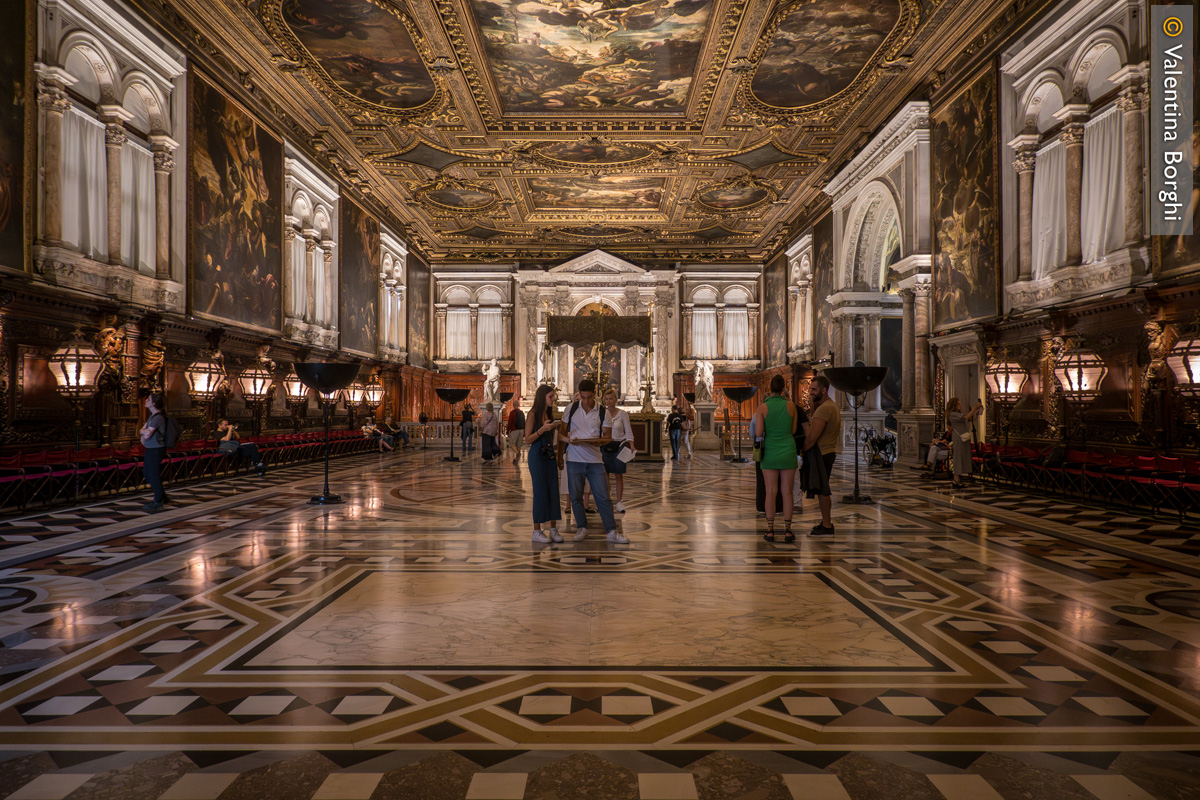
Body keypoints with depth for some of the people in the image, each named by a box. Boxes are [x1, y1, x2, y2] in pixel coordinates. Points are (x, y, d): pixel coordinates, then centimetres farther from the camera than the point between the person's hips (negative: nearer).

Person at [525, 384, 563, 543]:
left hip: (550, 456, 7)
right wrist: (542, 429, -23)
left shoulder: (550, 414, 12)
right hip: (537, 456, -7)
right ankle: (537, 531, 4)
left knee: (553, 491, 5)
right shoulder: (533, 414, -9)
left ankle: (553, 529, 12)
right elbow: (527, 440, -12)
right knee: (540, 492, -4)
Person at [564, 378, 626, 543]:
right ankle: (582, 528, 21)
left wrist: (599, 442, -17)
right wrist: (568, 439, -11)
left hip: (595, 460, -1)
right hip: (574, 459, 1)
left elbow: (607, 436, 4)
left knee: (603, 497, -3)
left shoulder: (602, 412, 1)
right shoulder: (571, 408, 2)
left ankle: (612, 531, 3)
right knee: (576, 496, 5)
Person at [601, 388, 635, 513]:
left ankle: (619, 502, 9)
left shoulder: (622, 414, 0)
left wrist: (631, 445, -12)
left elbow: (628, 432, 0)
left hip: (619, 446, -1)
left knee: (619, 476, 1)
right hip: (605, 447, 1)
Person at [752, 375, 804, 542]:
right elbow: (793, 430, 6)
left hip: (769, 453, -1)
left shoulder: (762, 407, -8)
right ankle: (787, 531, 8)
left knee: (771, 492, 4)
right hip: (788, 452, 1)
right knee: (787, 492, 5)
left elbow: (758, 432, -10)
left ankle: (770, 531, 5)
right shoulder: (791, 405, -3)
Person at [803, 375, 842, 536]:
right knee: (822, 490, 17)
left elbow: (812, 438, -22)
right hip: (827, 452, 11)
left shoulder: (824, 409, -20)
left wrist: (802, 451, -11)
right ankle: (826, 522, 25)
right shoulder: (832, 405, 15)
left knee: (822, 491, -3)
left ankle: (826, 526, 4)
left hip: (821, 454, -11)